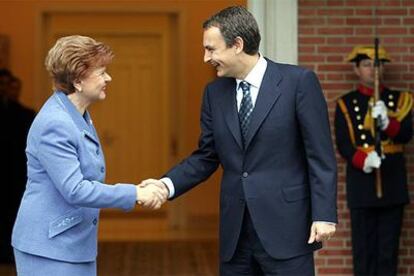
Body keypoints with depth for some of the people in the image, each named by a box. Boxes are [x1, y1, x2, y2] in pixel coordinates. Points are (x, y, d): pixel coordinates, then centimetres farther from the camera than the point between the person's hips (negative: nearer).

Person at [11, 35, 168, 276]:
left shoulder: (79, 116, 10)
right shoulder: (54, 124, -20)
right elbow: (74, 190, -25)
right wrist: (135, 193, -23)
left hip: (77, 244, 9)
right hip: (50, 248, -9)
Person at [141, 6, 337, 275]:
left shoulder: (298, 81, -7)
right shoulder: (215, 92, 9)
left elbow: (321, 156, -7)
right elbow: (206, 157, 13)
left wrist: (323, 215, -12)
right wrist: (168, 184, -3)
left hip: (285, 226, -5)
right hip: (235, 232, 5)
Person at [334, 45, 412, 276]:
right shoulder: (346, 104, 5)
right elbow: (344, 144, -4)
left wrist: (387, 122, -25)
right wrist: (363, 160, -23)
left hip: (392, 182, 1)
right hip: (361, 181, -1)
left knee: (389, 248, 4)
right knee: (364, 248, 2)